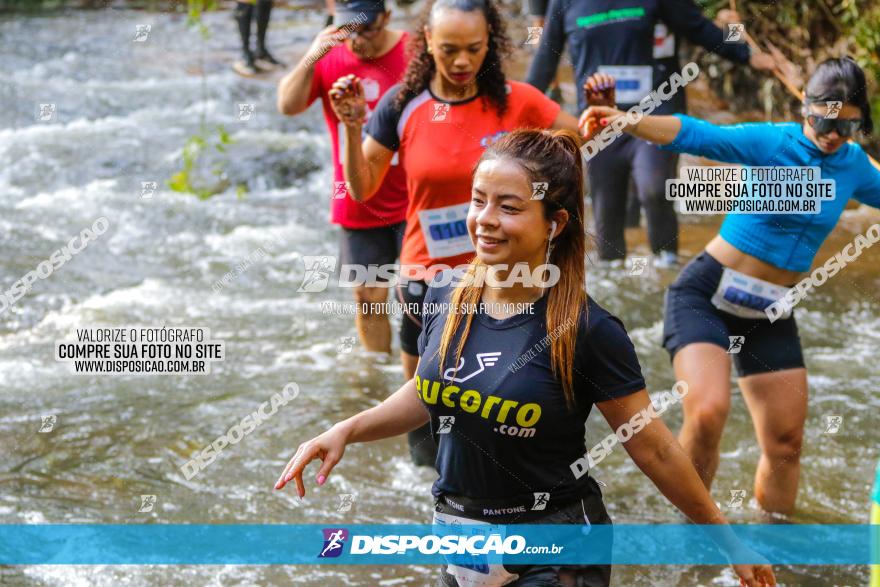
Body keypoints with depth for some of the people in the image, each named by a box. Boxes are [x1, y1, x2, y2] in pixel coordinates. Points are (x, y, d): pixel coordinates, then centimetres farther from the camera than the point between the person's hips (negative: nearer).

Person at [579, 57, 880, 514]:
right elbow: (695, 135, -31)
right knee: (708, 411, -28)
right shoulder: (770, 142, -14)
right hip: (706, 293, -6)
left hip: (769, 315, 6)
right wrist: (623, 120, -48)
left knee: (785, 445, 7)